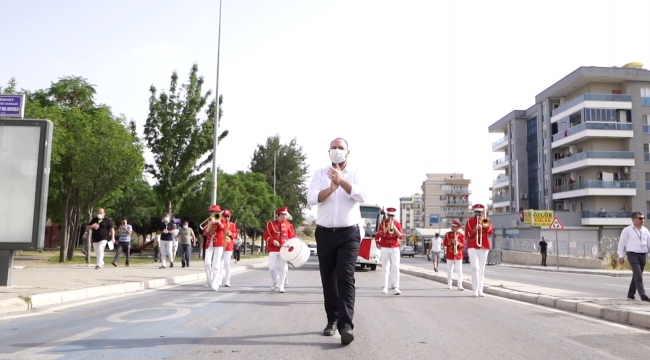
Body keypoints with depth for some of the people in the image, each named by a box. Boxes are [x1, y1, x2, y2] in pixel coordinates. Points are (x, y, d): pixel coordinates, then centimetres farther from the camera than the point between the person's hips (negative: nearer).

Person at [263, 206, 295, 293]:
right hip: (273, 249, -1)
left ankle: (281, 286, 8)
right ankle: (275, 283, 22)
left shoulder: (288, 224, 6)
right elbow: (266, 236, 1)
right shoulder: (270, 224, 2)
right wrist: (272, 241, -16)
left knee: (283, 268, -1)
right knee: (272, 268, -2)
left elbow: (292, 236, 9)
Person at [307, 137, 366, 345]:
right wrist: (332, 188, -24)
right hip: (325, 234, 2)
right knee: (328, 279, 8)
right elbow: (311, 198, -9)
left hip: (349, 234, -2)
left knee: (345, 277, -13)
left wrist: (342, 181, -25)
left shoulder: (354, 174, 4)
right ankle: (332, 320, 21)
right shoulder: (320, 174, 6)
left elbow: (361, 197, -13)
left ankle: (346, 325, -17)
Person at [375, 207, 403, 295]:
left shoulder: (397, 224, 5)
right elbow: (378, 235, -11)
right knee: (385, 268, 3)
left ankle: (396, 287, -9)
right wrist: (387, 228, -18)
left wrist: (394, 228, -15)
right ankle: (384, 287, 10)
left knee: (395, 267, -8)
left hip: (395, 249, 1)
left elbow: (401, 236, -3)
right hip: (385, 248, -1)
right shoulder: (382, 223, 1)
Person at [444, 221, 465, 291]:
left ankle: (459, 285, -7)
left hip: (458, 255, 0)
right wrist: (451, 242, -18)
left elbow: (463, 245, -1)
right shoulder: (448, 234, 3)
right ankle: (449, 284, 17)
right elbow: (445, 244, -2)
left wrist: (458, 244, -20)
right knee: (449, 270, 6)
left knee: (459, 270, -6)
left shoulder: (461, 235, 3)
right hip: (450, 255, 1)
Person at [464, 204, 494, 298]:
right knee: (475, 267, -15)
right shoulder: (470, 221, 6)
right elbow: (467, 235, -1)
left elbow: (491, 231, -5)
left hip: (484, 247, 2)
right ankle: (475, 290, -11)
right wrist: (474, 230, -17)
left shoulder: (486, 221, 10)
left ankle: (480, 290, 11)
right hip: (472, 247, -2)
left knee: (481, 269, 6)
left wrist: (484, 225, -18)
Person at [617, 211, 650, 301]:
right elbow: (621, 243, -2)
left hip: (643, 255, 5)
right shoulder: (627, 230, -3)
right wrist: (621, 256, -5)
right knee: (638, 276, -14)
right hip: (632, 255, -5)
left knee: (636, 276, 12)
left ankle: (630, 294, 23)